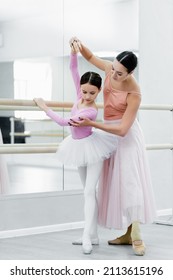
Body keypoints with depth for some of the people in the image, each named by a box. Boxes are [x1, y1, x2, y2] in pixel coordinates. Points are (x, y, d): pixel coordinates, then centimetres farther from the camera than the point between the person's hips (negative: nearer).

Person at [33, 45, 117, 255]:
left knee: (89, 191, -12)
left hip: (91, 147, -8)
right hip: (79, 147, 8)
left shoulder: (91, 111, -29)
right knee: (88, 191, 10)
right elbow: (73, 69, -7)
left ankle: (87, 236, -14)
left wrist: (44, 108, -21)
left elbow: (64, 122, -29)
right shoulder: (80, 96, -9)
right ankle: (93, 235, 16)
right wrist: (74, 52, -23)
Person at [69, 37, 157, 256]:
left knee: (129, 181, -11)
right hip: (110, 134, 7)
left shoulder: (134, 93, -27)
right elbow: (91, 57, 12)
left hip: (125, 137, -7)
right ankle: (128, 234, 12)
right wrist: (79, 45, -9)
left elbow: (122, 129, -30)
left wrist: (91, 124, -31)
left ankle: (137, 237, -8)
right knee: (115, 182, 7)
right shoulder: (110, 68, -9)